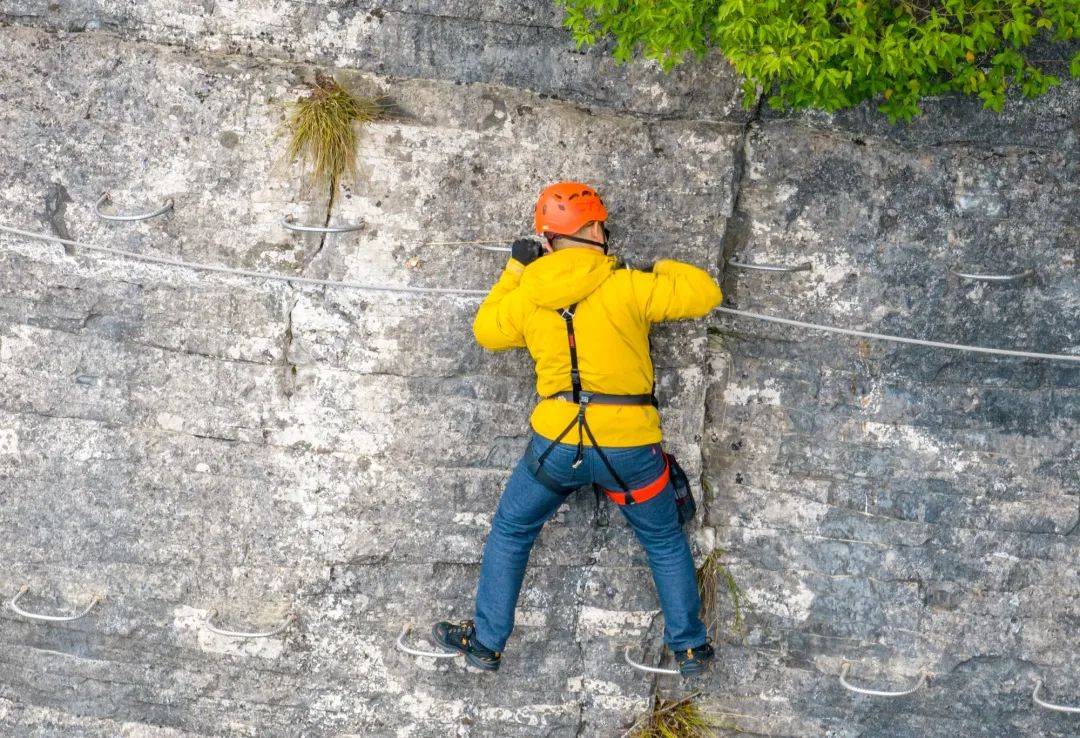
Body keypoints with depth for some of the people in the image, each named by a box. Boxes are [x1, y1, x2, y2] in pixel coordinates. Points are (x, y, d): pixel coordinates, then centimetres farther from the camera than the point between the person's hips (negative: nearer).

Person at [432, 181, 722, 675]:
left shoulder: (528, 296, 1)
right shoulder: (628, 288, -9)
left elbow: (487, 331, 21)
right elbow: (705, 294, -1)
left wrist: (514, 270, 28)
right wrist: (665, 269, 17)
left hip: (557, 443, 1)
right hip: (630, 448, -1)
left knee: (510, 533, 24)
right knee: (665, 543, 22)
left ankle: (486, 642, 29)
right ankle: (689, 647, 29)